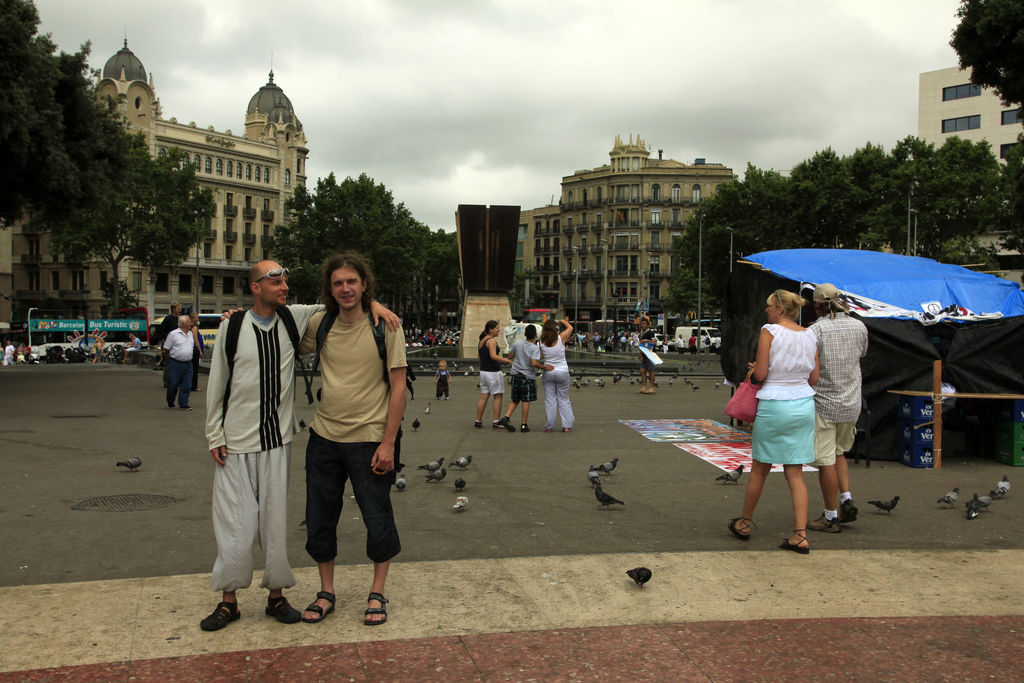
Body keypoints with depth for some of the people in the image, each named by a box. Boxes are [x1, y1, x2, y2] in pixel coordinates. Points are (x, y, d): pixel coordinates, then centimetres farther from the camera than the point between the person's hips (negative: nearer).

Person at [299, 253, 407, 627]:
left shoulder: (385, 326, -8)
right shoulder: (320, 324, 2)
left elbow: (398, 388, -8)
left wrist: (388, 442, -13)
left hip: (369, 439, -4)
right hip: (324, 436, 4)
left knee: (377, 519, 6)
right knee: (319, 520, 12)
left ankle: (377, 593, 26)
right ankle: (326, 593, 30)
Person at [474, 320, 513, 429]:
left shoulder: (480, 341, 13)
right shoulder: (491, 341, -14)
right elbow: (493, 356, -25)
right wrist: (508, 361, -22)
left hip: (483, 371, 8)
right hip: (493, 372, -8)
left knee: (484, 397, 12)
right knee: (498, 396, 0)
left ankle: (478, 421, 13)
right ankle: (496, 422, 0)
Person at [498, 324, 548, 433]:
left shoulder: (518, 343, -1)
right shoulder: (535, 348, -14)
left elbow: (510, 356, 11)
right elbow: (534, 363, -26)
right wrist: (543, 367, -10)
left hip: (516, 375, 4)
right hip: (528, 377, -4)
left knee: (515, 399, 17)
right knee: (526, 401, 5)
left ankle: (506, 417, 0)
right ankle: (524, 425, 9)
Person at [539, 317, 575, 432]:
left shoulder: (542, 342, -6)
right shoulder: (561, 338, -10)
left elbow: (542, 357, 4)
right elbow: (570, 328, 8)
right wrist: (564, 321, 25)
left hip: (548, 372, 1)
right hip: (562, 372, -1)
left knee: (549, 400, 7)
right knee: (563, 399, 9)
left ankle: (549, 426, 9)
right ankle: (567, 425, 8)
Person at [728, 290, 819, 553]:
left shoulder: (770, 331, -10)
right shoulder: (810, 336, 6)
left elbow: (760, 374, -13)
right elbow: (814, 378, 8)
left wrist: (753, 367, 9)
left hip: (774, 405, -5)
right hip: (804, 405, 5)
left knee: (760, 469, 10)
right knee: (795, 473, 8)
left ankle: (744, 523, 26)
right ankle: (800, 535, 2)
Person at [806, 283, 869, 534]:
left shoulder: (816, 330, -15)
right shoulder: (859, 327, 2)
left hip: (823, 403, -6)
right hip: (851, 403, 6)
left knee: (826, 461, 1)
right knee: (839, 452, 24)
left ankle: (831, 517, 7)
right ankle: (846, 500, 12)